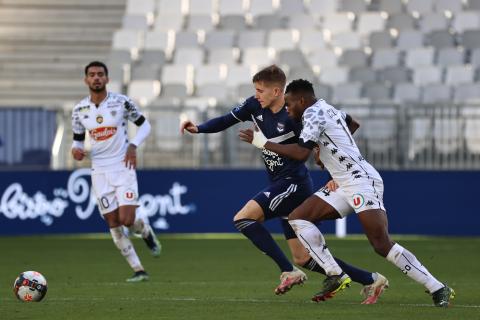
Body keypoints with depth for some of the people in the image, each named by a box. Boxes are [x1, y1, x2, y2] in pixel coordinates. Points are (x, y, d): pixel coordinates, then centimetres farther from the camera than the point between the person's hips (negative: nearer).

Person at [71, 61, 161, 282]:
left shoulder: (121, 102, -6)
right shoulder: (79, 110, 2)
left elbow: (144, 125, 5)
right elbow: (78, 140, 13)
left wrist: (133, 146, -11)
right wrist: (76, 149, -11)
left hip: (123, 168, -3)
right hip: (100, 172, 3)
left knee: (127, 220, -15)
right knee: (114, 225, 0)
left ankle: (146, 232, 22)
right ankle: (138, 271, 10)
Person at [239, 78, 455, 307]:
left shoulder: (313, 114, -9)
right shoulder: (326, 109, 18)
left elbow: (301, 153, -21)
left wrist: (263, 143, -13)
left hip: (361, 180, -10)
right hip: (344, 186, 10)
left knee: (382, 246, -18)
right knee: (297, 218, 2)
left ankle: (438, 289, -14)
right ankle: (335, 276, -4)